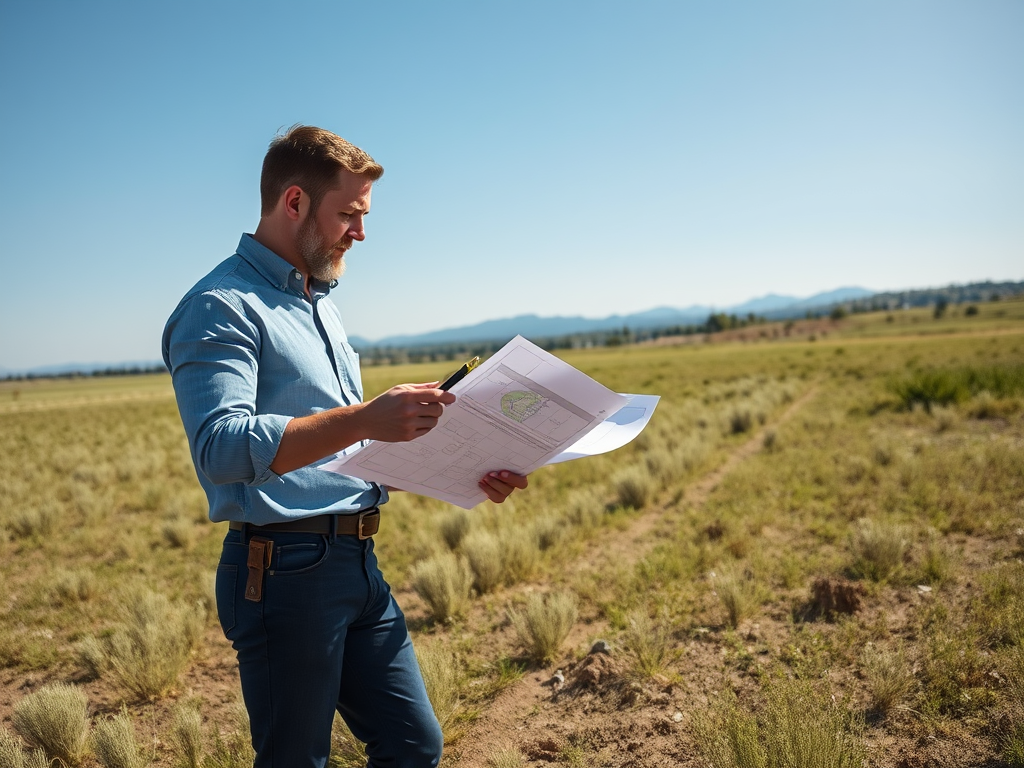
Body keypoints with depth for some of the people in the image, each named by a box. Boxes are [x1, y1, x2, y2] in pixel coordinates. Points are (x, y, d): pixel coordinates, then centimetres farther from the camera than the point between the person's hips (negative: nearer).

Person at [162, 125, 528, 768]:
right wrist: (362, 418, -33)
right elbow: (221, 450, -25)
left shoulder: (322, 305, 18)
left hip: (359, 565, 8)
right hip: (285, 570, -8)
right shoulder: (221, 308, -11)